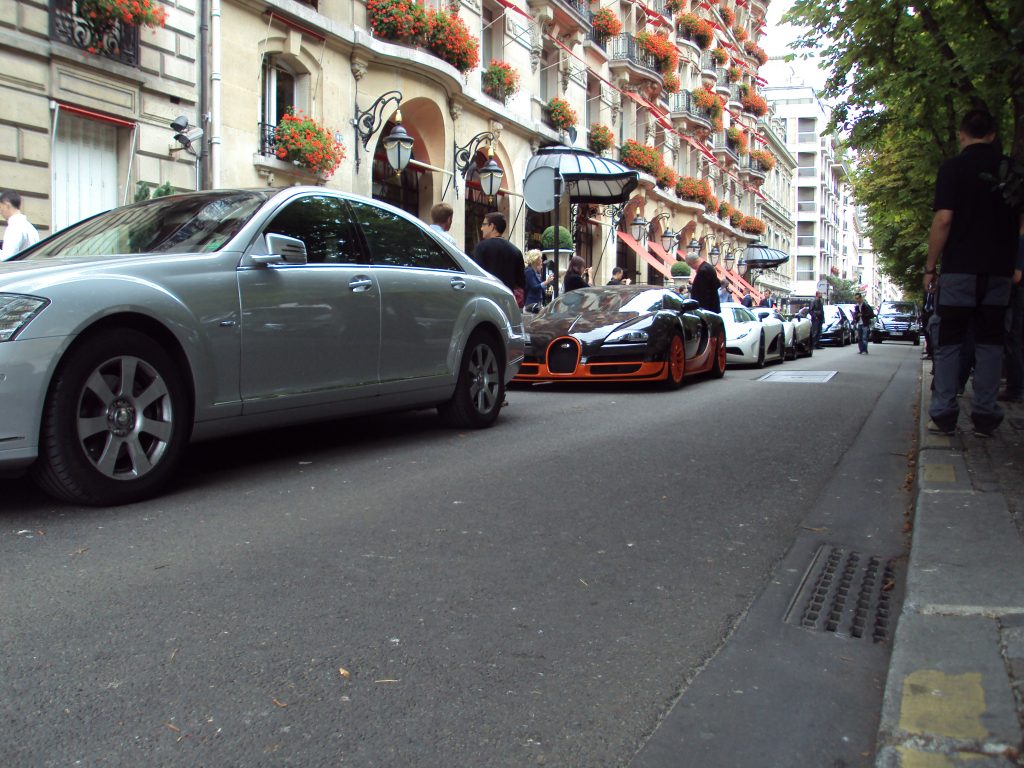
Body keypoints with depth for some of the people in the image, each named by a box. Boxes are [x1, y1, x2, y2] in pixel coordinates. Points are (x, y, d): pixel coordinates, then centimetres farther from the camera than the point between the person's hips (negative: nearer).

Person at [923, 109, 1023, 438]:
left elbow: (943, 219, -12)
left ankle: (943, 415, 1)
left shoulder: (953, 167, -4)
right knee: (990, 343, 8)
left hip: (959, 270, -3)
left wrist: (930, 267, -6)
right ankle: (985, 416, 7)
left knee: (948, 343, 3)